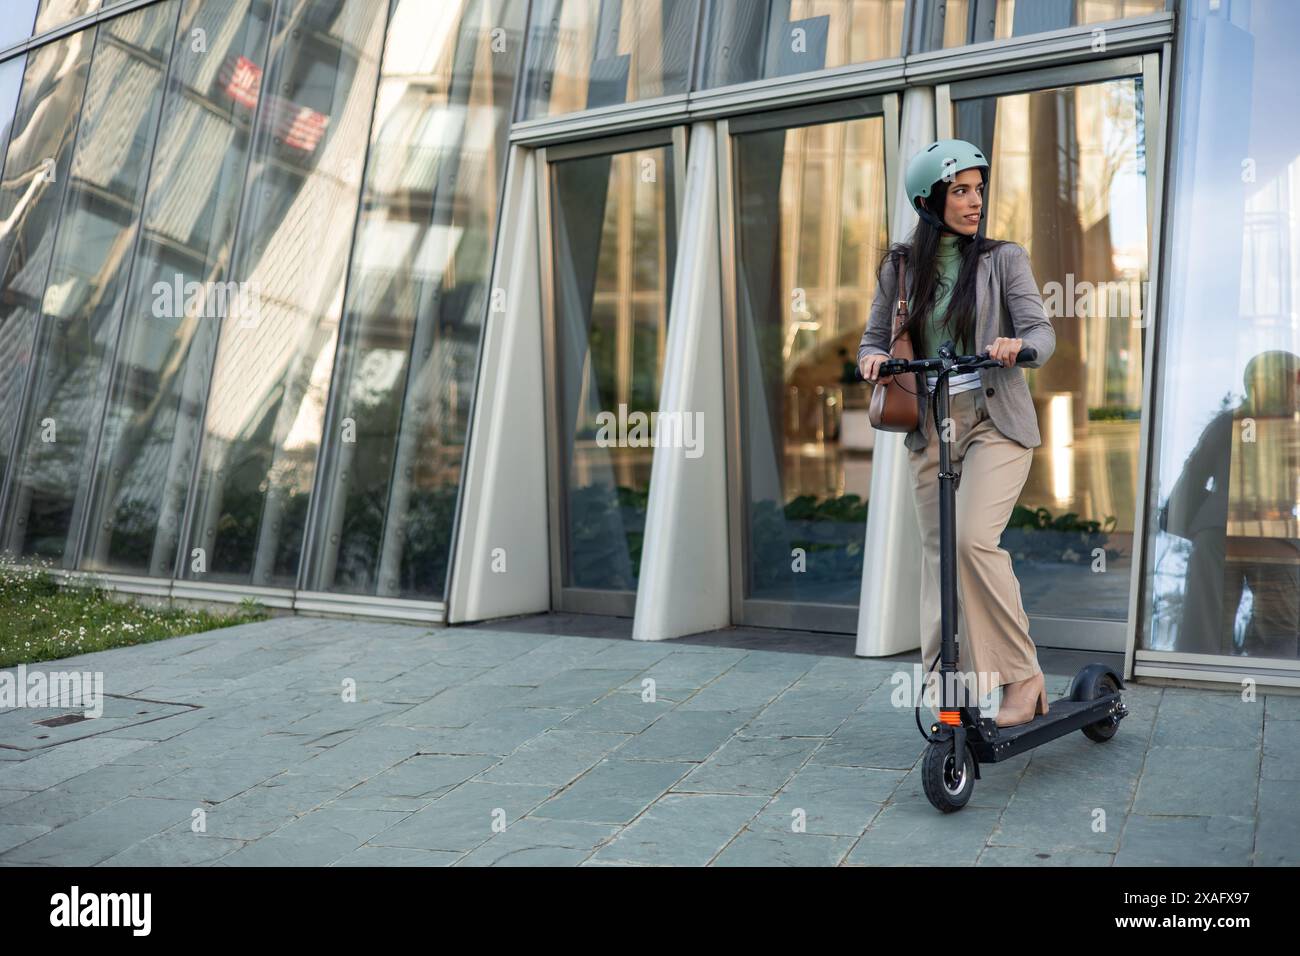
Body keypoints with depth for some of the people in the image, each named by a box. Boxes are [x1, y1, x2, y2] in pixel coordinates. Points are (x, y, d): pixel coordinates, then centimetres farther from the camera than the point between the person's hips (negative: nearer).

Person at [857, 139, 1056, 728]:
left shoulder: (1003, 259, 4)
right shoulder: (899, 267, 10)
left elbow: (1042, 331, -5)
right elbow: (874, 340, 13)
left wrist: (1018, 344, -28)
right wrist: (872, 358, -10)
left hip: (994, 421, -3)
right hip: (928, 428, 3)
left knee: (973, 539, -21)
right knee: (938, 554, 3)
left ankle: (1021, 674, -6)